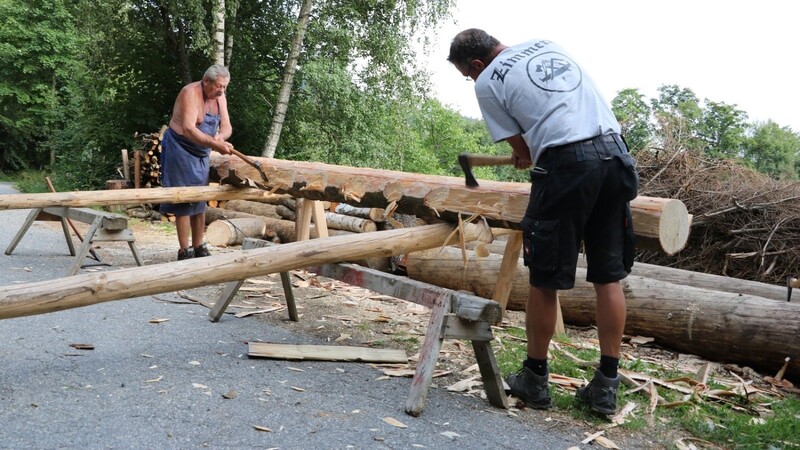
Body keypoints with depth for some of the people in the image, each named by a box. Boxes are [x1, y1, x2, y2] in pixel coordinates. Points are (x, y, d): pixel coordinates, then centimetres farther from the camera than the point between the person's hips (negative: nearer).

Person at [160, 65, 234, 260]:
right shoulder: (191, 93, -21)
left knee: (200, 203, 11)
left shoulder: (220, 97, 2)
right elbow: (188, 129, -33)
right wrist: (215, 145, -43)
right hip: (180, 149, -8)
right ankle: (184, 252, -3)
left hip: (201, 154, 8)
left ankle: (198, 248, 20)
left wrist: (221, 136, -24)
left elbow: (226, 126, 0)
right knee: (184, 202, -8)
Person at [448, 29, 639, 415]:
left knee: (545, 281, 6)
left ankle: (534, 380, 19)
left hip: (566, 164, -6)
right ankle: (606, 386, 15)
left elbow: (522, 149, 5)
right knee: (609, 277, 10)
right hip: (614, 153, 7)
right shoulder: (546, 45, 23)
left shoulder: (487, 83, 4)